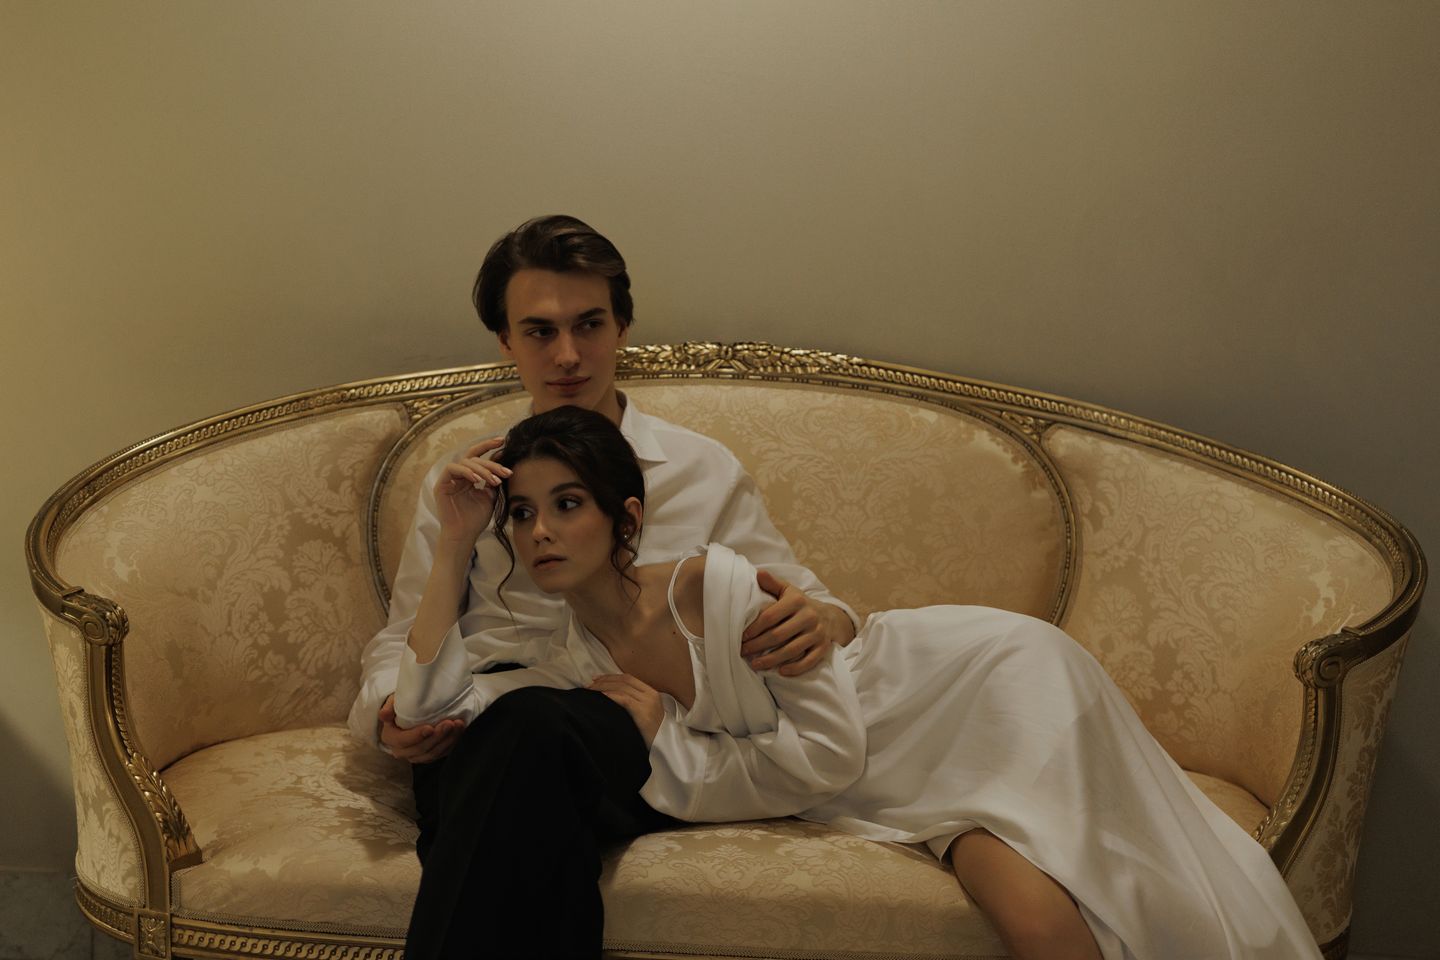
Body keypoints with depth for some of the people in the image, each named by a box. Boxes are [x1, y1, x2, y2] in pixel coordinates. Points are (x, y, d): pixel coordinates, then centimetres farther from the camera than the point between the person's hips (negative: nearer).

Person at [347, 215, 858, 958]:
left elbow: (796, 604, 19)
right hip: (476, 735, 1)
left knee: (534, 724, -40)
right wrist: (390, 711, -3)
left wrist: (821, 620, -8)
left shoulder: (703, 471, 20)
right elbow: (399, 641, 22)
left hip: (630, 732, -1)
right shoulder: (461, 484, 24)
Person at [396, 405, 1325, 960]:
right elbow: (429, 708, -11)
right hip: (890, 783, 4)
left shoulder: (716, 580, -24)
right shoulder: (581, 669, -4)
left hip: (974, 684, -4)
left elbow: (829, 752, -24)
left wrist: (663, 735, -18)